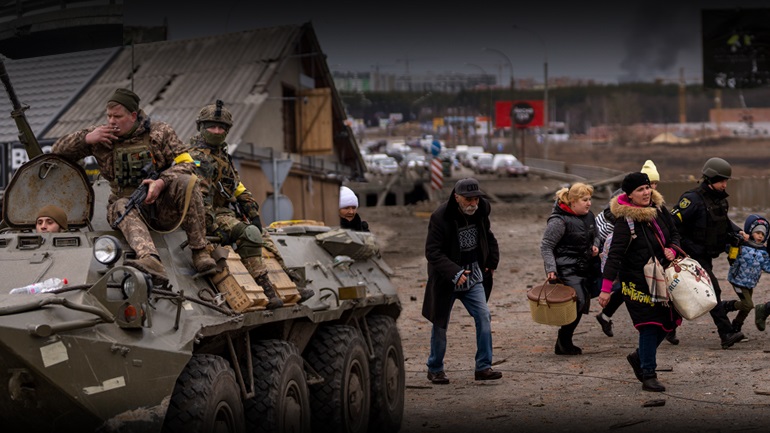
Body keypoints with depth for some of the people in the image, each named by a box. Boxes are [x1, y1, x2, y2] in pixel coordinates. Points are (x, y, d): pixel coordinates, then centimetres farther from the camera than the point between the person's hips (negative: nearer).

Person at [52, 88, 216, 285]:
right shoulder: (101, 136, 8)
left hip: (163, 205, 0)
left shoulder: (160, 132, 4)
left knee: (186, 182, -29)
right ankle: (150, 260, -67)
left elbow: (185, 163, -5)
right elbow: (58, 150, 11)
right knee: (123, 208, -37)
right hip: (127, 203, 0)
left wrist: (161, 183, -23)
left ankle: (200, 250, -28)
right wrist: (86, 138, -8)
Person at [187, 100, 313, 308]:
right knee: (249, 233, -29)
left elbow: (239, 188, 21)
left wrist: (253, 212, 9)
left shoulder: (222, 154, 18)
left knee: (264, 237, 13)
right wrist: (214, 228, -30)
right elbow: (200, 197, -25)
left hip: (229, 213, 10)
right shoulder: (199, 158, -15)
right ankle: (263, 288, -33)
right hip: (214, 215, -10)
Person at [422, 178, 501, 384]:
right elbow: (432, 251, -21)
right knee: (440, 324, 6)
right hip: (446, 280, -4)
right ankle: (435, 369, 21)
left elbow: (487, 237, 18)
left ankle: (483, 367, -2)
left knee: (484, 317, -8)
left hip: (473, 276, 4)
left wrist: (492, 262, 12)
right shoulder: (440, 217, -21)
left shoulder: (481, 212, -3)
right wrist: (454, 273, -29)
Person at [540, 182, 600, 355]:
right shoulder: (559, 221, -15)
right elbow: (546, 246, -14)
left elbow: (594, 236, 27)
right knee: (578, 301, -19)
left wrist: (595, 246, 5)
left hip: (584, 268, 8)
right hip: (566, 269, -8)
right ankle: (563, 340, -3)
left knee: (581, 305, 8)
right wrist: (550, 269, -24)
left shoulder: (589, 216, 10)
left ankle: (564, 344, 20)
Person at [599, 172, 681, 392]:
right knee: (650, 325, -10)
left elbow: (674, 233, 17)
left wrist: (672, 249, -6)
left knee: (668, 321, 9)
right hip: (637, 280, -7)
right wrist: (606, 287, -24)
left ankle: (639, 356, 30)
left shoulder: (659, 209, 4)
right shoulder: (625, 220, -17)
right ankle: (648, 375, -2)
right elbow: (615, 254, -20)